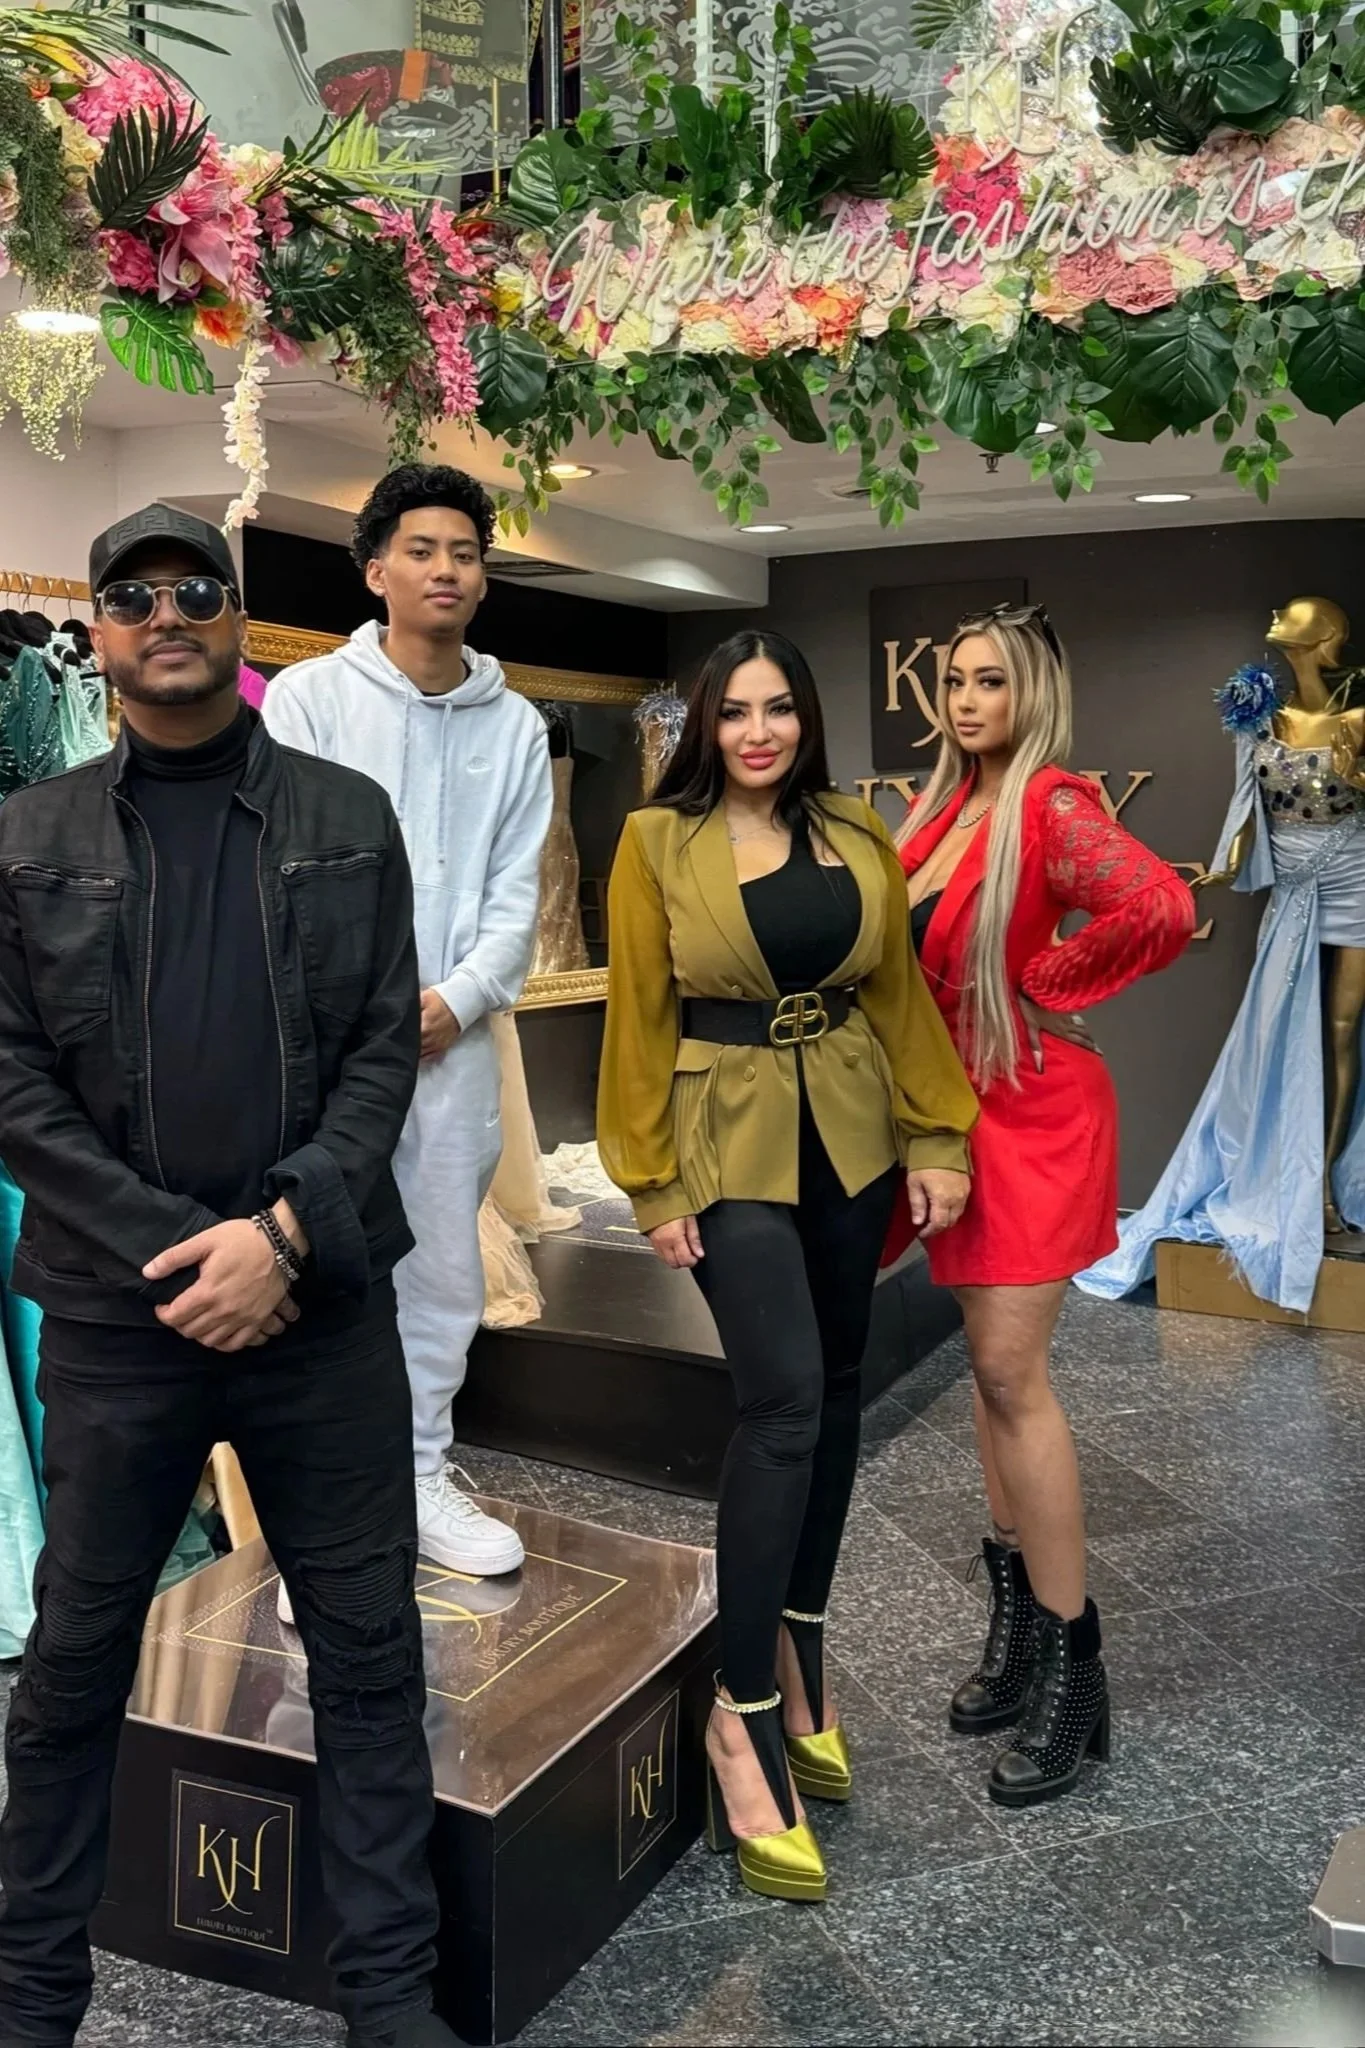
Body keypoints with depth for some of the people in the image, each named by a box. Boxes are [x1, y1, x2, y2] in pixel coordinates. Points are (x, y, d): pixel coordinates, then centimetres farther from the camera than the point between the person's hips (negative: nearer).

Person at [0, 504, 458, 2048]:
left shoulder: (349, 819, 6)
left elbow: (386, 1049, 1)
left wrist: (284, 1233, -12)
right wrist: (172, 1252, -10)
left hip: (325, 1300, 1)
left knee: (368, 1654, 7)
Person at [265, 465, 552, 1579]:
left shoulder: (515, 725, 9)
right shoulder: (309, 696, 0)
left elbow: (515, 892, 6)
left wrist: (456, 999, -9)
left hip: (454, 1036, 4)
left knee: (444, 1273, 11)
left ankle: (420, 1479, 26)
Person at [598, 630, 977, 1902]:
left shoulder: (857, 841, 6)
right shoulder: (658, 843, -4)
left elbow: (901, 998, 9)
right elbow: (638, 1021, -4)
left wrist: (937, 1140, 4)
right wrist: (654, 1186, -7)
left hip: (850, 1137, 5)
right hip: (731, 1140, -5)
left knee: (834, 1390, 10)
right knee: (784, 1400, -14)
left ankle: (800, 1650, 28)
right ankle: (744, 1713, -2)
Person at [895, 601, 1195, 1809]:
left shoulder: (1050, 807, -15)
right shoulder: (951, 807, 10)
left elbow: (1161, 908, -31)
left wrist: (1042, 981, -17)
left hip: (1034, 1110, -8)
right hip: (958, 1105, 8)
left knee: (1010, 1372, -8)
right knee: (993, 1366, 13)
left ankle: (1071, 1669, 4)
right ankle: (1019, 1623, 25)